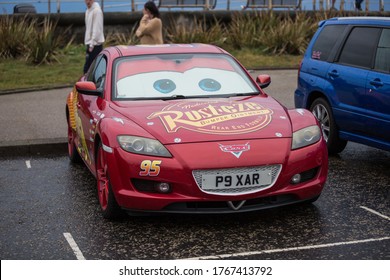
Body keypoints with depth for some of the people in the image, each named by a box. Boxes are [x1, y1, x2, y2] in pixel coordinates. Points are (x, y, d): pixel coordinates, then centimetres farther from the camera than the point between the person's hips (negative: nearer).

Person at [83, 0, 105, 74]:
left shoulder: (96, 10, -14)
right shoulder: (88, 11, 14)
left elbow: (97, 29, -18)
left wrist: (92, 44, -19)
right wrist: (88, 43, 15)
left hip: (95, 44, -9)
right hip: (90, 43, 9)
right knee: (87, 68, 11)